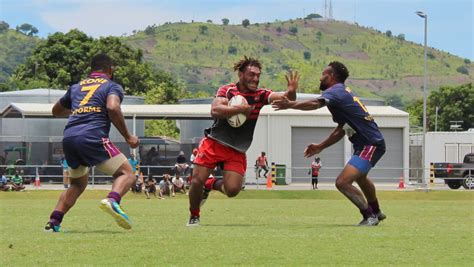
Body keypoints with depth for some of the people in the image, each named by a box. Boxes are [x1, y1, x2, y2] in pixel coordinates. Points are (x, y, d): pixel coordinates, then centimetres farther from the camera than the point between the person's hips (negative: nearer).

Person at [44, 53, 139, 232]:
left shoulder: (77, 87, 28)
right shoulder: (112, 86, 11)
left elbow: (56, 111, 40)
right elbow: (113, 107, -11)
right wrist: (127, 137, -4)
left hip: (68, 138, 6)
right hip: (93, 137, -6)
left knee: (77, 184, 24)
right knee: (127, 173, -1)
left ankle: (53, 222, 8)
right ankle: (112, 200, -33)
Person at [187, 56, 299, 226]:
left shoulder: (260, 95, -1)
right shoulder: (227, 90, -7)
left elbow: (285, 98, -14)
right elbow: (215, 110, -24)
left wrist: (291, 91, -37)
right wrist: (240, 109, -29)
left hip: (237, 151, 2)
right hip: (214, 143, -2)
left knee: (232, 190, -13)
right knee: (197, 181, -10)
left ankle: (211, 185, 22)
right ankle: (194, 216, 17)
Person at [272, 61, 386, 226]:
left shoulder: (336, 91, -14)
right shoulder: (343, 93, 16)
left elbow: (316, 104, -35)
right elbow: (341, 130, 21)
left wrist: (290, 105, -32)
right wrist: (321, 146, 19)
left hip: (370, 145, -11)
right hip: (368, 144, 11)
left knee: (342, 182, -20)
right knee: (359, 177, 35)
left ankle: (370, 216, -8)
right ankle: (376, 212, 55)